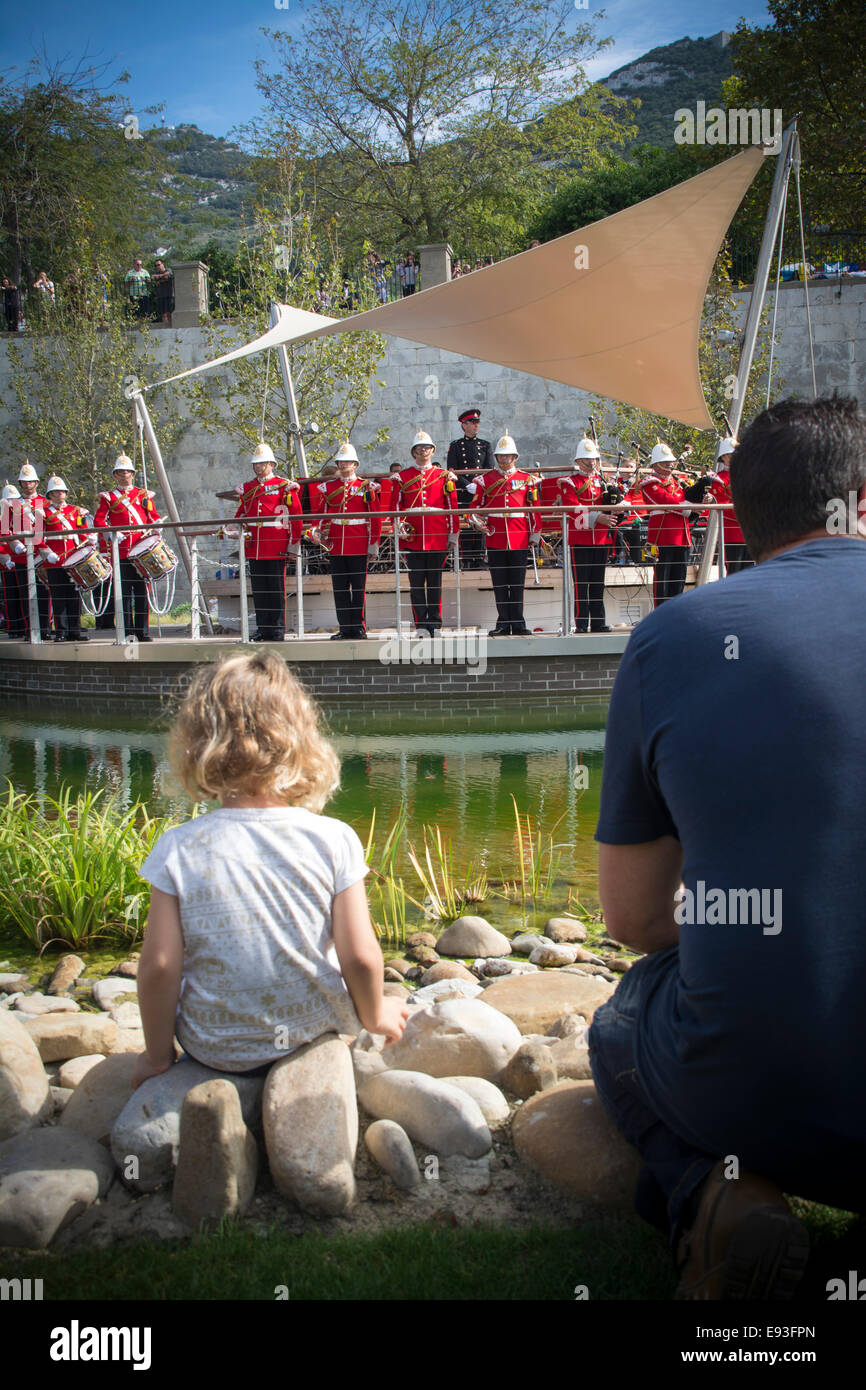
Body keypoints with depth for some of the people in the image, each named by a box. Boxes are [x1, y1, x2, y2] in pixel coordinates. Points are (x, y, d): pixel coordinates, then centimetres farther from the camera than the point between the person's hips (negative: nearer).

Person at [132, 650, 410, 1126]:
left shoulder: (178, 850, -15)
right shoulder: (332, 840, -14)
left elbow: (158, 968, -14)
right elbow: (360, 957, -14)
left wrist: (157, 1055, 3)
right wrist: (374, 1016, 8)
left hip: (215, 1048, 0)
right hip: (316, 1032, 1)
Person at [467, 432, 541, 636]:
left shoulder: (526, 479, 7)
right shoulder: (485, 480, 8)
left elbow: (534, 508, 8)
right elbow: (476, 506, 11)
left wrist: (534, 535, 5)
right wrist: (478, 523, -8)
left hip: (520, 540, 0)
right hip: (495, 540, 0)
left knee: (517, 583, 3)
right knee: (499, 584, 3)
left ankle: (518, 623, 9)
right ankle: (503, 623, 10)